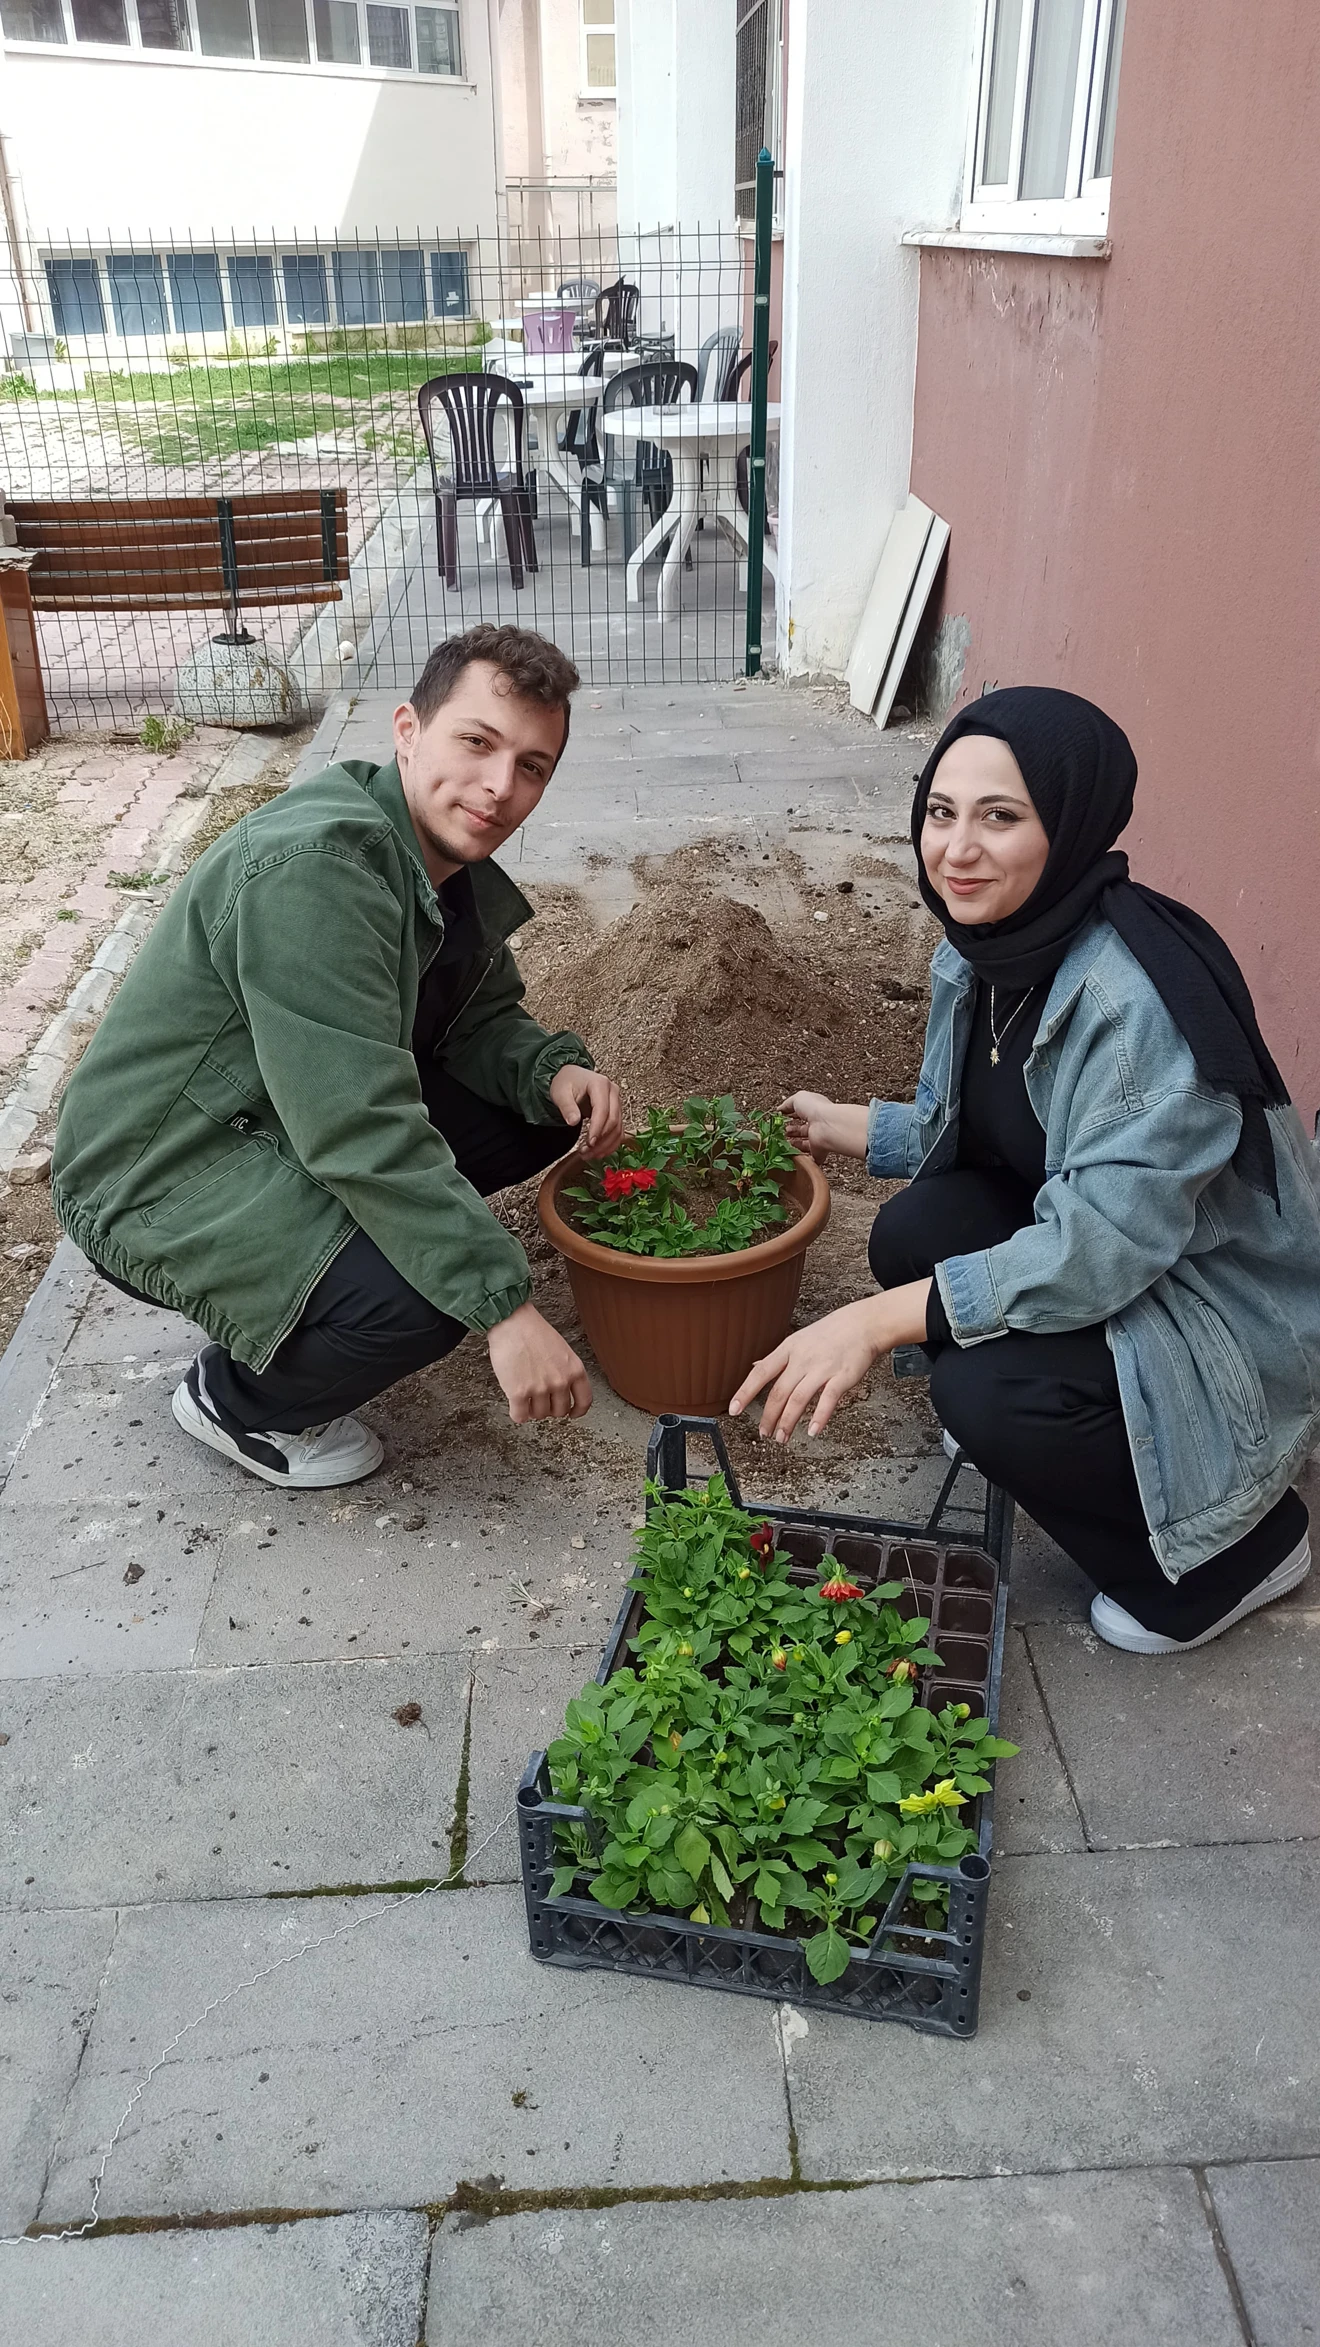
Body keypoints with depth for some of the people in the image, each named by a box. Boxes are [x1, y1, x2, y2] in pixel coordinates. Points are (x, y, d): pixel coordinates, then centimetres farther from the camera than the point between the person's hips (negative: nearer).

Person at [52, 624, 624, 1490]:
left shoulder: (452, 859, 1)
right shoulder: (314, 865, -30)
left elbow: (481, 1019, 11)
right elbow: (360, 1133, -36)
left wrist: (556, 1070, -12)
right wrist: (506, 1306, -36)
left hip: (293, 1126, 10)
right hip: (162, 1179, -9)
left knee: (547, 1111, 3)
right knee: (431, 1292, -31)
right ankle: (238, 1400, 1)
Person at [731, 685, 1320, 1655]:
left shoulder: (1138, 996, -31)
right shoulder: (982, 949, -5)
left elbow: (1104, 1245, -34)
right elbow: (965, 1129, 11)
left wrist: (877, 1321, -34)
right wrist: (838, 1125, 3)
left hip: (1229, 1313, -7)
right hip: (1095, 1254, 8)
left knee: (986, 1389, -27)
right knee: (916, 1230, -13)